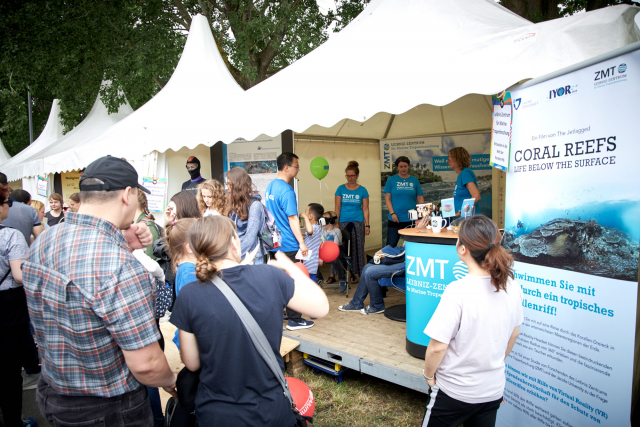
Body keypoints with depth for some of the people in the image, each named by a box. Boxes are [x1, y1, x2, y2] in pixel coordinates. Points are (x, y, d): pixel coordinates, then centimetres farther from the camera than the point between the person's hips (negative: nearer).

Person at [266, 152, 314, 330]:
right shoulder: (286, 191, -19)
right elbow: (292, 218, -20)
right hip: (288, 244, -9)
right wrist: (301, 242, -16)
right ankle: (294, 320, 9)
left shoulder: (270, 187, 10)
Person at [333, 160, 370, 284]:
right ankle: (333, 275, 2)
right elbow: (337, 208, 4)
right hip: (343, 222, 0)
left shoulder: (362, 190, 3)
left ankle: (354, 274, 14)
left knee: (357, 248, 3)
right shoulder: (341, 189, 3)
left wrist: (367, 225, 0)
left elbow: (365, 209, 5)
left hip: (358, 222, 0)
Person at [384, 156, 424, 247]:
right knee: (391, 246, 0)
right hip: (395, 219, -1)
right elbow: (387, 198, 1)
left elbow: (420, 198, 7)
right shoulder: (391, 180, 4)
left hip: (411, 219, 2)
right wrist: (392, 213, -9)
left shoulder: (414, 180, 9)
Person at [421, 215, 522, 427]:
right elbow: (513, 334, 6)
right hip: (494, 390, 5)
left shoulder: (458, 291, -28)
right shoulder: (512, 286, -9)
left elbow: (438, 347, -24)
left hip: (455, 392, -5)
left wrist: (429, 375, -5)